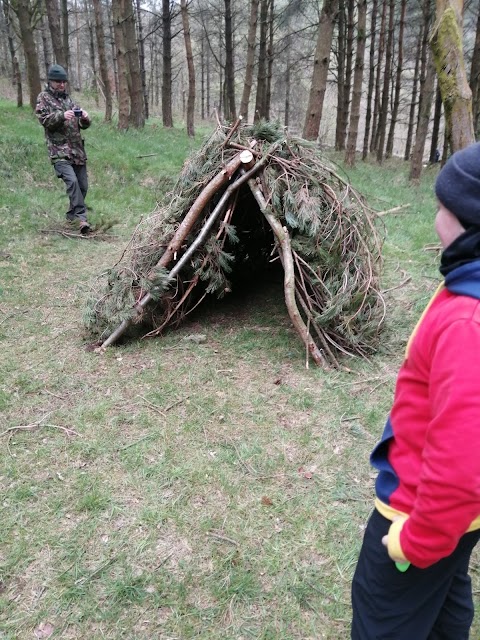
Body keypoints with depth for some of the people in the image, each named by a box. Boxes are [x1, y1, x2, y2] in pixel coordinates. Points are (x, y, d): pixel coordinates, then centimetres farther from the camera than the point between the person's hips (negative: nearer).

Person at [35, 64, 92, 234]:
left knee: (83, 186, 6)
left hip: (77, 150, 6)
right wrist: (62, 115, -25)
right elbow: (44, 119, -9)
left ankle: (72, 214, 26)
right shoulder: (43, 98, 5)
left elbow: (83, 125, 18)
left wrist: (85, 118, -6)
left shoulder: (68, 99, 20)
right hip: (59, 151, -6)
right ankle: (81, 217, -23)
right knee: (71, 181, -24)